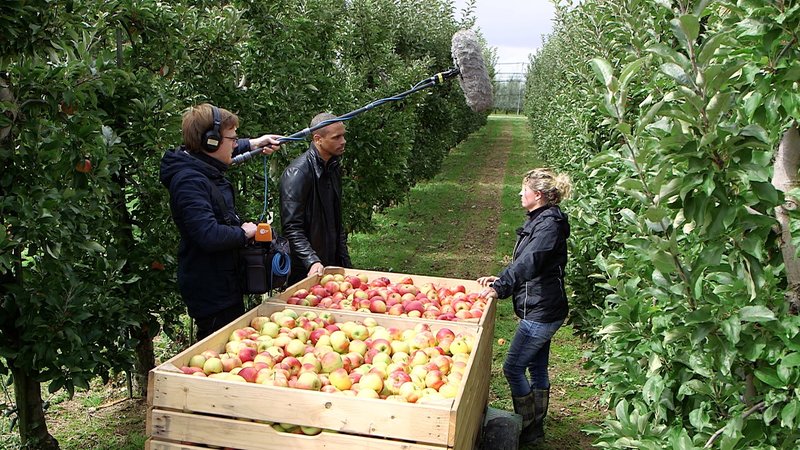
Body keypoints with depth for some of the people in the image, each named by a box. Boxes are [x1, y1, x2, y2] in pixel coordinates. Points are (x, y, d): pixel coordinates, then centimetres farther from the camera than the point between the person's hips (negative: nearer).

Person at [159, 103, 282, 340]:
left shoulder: (206, 168, 7)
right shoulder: (189, 181, -24)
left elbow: (226, 151, 34)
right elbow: (209, 236, -34)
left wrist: (253, 143, 30)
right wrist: (243, 232, -18)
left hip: (224, 283, 10)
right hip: (210, 292, -10)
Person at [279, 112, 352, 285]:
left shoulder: (334, 167, 10)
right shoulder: (297, 172, -17)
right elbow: (292, 228, -20)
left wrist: (345, 261, 14)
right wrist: (312, 261, -30)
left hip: (333, 264, 8)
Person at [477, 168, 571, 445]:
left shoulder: (550, 224, -19)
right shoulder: (540, 220, 13)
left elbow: (529, 262, -30)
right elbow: (525, 262, 17)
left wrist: (500, 286, -33)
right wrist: (500, 280, 7)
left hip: (541, 312, -10)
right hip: (541, 309, 10)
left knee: (513, 368, -3)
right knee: (537, 368, 18)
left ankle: (528, 428, 11)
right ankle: (536, 426, 31)